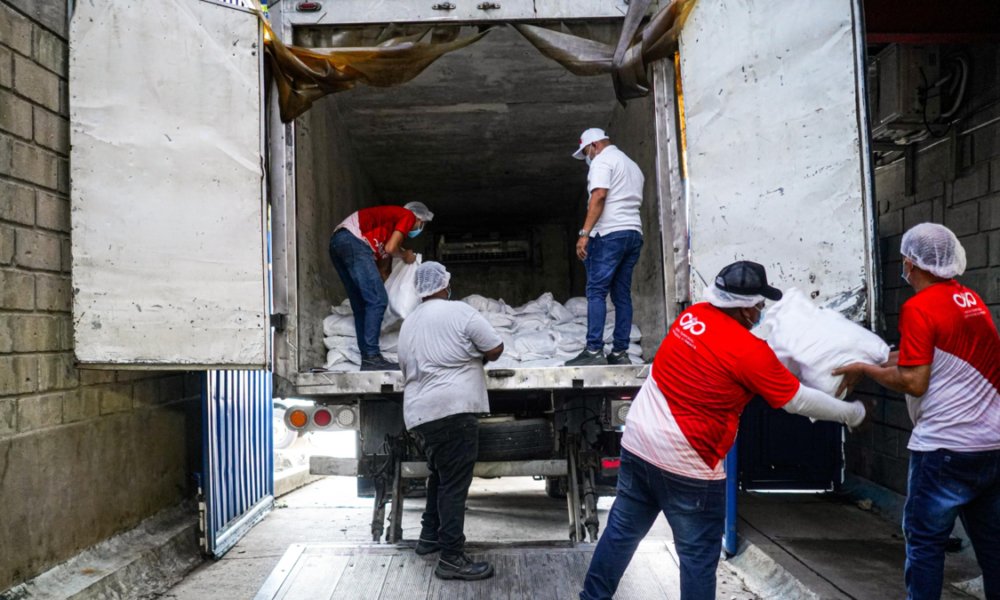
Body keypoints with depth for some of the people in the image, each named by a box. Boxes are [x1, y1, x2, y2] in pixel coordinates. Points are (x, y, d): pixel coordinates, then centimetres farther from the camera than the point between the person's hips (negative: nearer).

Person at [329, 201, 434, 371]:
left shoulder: (391, 218, 33)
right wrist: (405, 255, 14)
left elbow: (382, 269, 31)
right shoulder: (408, 216, 9)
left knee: (360, 306, 11)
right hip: (354, 242, -9)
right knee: (377, 301, -10)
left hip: (337, 242, 9)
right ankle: (371, 357, -14)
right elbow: (390, 248, -5)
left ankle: (367, 358, 10)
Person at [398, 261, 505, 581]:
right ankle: (451, 558, -6)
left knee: (440, 475, 24)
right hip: (452, 410, -8)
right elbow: (496, 348, -5)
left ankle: (429, 536, 32)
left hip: (419, 414, 8)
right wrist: (476, 358, 15)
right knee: (454, 483, -7)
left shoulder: (408, 325, 18)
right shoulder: (459, 312, -5)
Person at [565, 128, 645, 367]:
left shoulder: (602, 161, -2)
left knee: (596, 292, -8)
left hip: (609, 234, -8)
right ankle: (619, 352, 5)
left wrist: (584, 233, -19)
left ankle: (594, 350, -13)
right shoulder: (632, 165, 26)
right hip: (634, 233, 8)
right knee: (623, 295, 6)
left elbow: (599, 196, -15)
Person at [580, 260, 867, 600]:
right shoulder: (750, 351, -16)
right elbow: (799, 401, -6)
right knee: (699, 555, 8)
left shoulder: (694, 315, 2)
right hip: (685, 462, -7)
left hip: (637, 443, 7)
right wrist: (850, 413, 10)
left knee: (623, 530, 20)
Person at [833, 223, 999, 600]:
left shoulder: (919, 307, -14)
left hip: (946, 446, -8)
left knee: (924, 539, 4)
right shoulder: (970, 299, 10)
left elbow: (913, 382, -17)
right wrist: (880, 360, 19)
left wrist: (865, 369, -4)